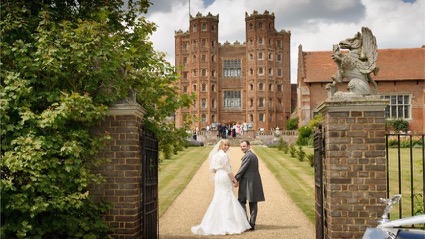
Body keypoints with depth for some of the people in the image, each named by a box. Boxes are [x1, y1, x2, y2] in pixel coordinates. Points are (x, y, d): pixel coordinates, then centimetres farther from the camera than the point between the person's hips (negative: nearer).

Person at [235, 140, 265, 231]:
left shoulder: (247, 156, -12)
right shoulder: (254, 155, 18)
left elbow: (242, 169, -15)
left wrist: (235, 179, -6)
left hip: (247, 182, -9)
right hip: (255, 182, 9)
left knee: (241, 202, -1)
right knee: (253, 203, 7)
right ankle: (252, 224, 8)